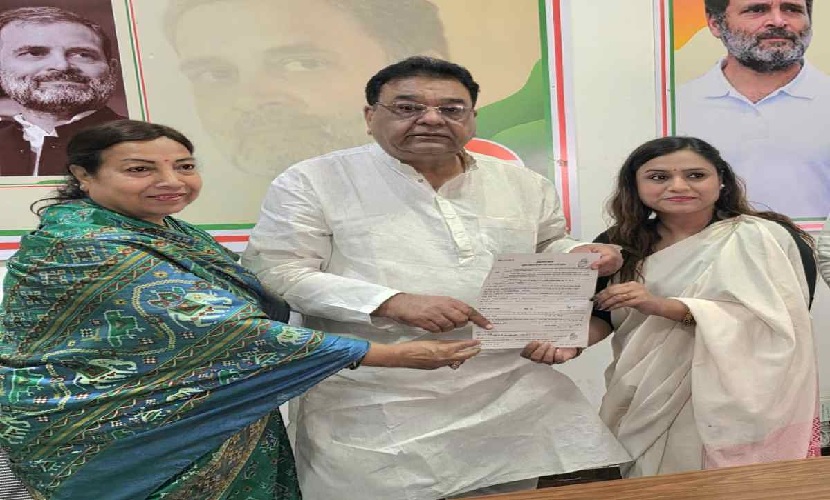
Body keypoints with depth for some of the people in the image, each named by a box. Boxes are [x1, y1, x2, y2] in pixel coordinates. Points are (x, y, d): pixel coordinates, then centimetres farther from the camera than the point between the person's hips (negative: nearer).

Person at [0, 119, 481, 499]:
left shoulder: (167, 231, 2)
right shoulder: (88, 247, -24)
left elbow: (242, 304, 6)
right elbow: (221, 330, -32)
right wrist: (396, 355, -32)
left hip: (195, 421, 8)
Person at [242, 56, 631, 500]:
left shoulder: (524, 184, 8)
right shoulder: (314, 182, -4)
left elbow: (546, 248, 22)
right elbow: (273, 270, -9)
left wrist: (575, 255, -3)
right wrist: (391, 303, -20)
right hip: (377, 409, -3)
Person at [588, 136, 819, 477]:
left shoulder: (765, 238, -9)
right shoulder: (618, 243, 3)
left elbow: (775, 321, -19)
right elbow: (601, 314, 4)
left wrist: (664, 306, -28)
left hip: (735, 404, -4)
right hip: (646, 403, 4)